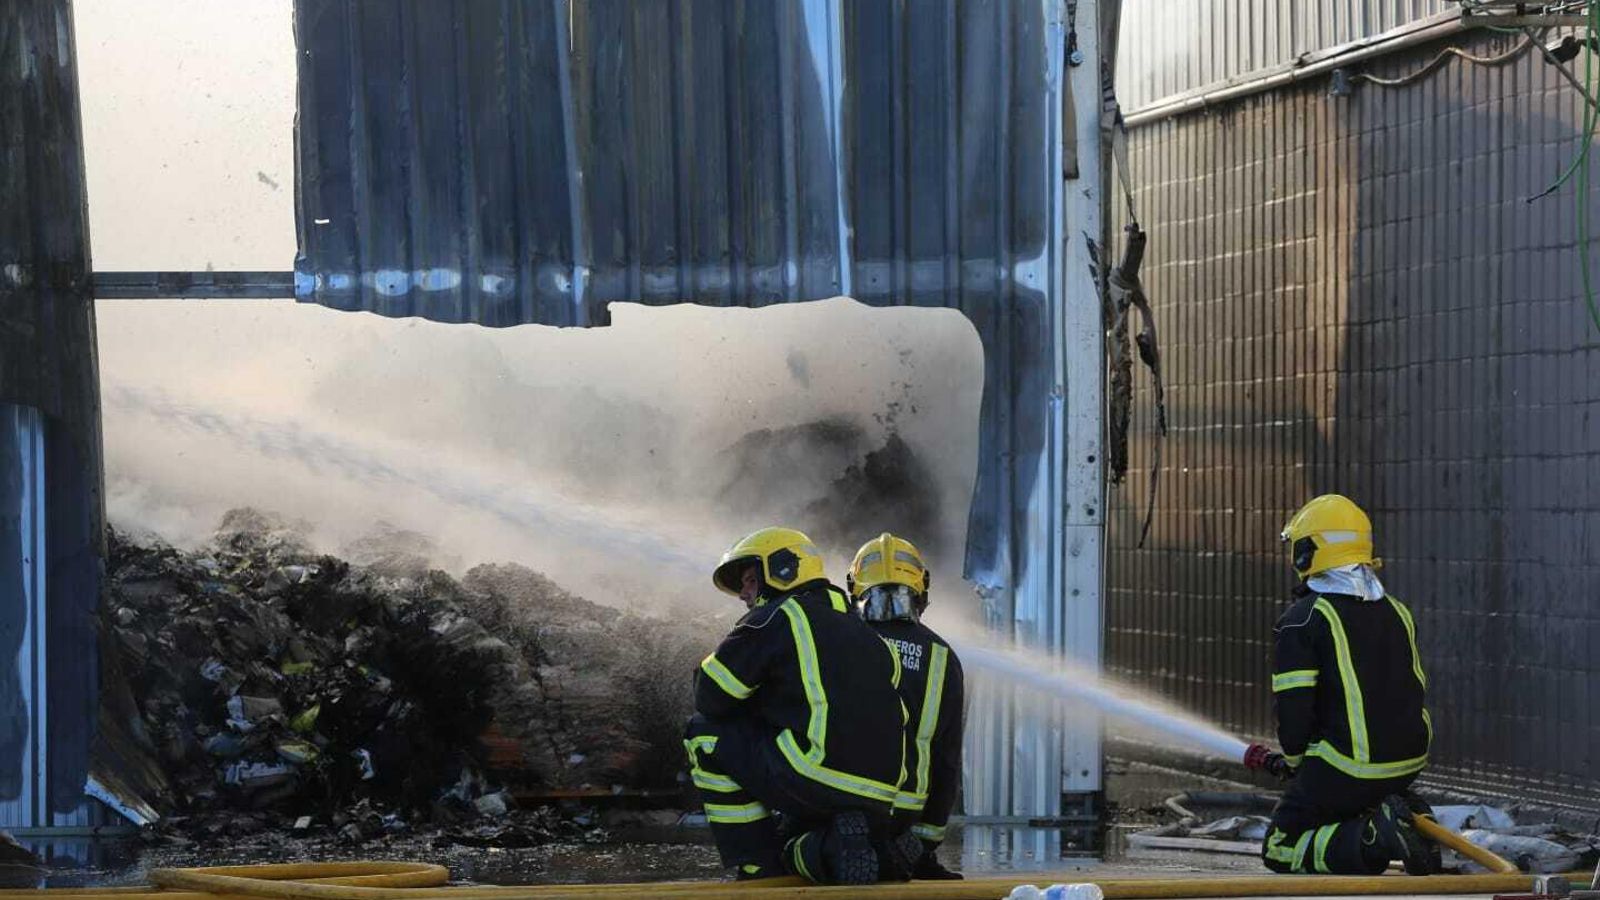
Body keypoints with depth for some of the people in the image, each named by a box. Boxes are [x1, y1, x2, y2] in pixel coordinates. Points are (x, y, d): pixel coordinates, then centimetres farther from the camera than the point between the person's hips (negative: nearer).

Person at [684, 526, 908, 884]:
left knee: (705, 732, 10)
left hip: (815, 780, -8)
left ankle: (759, 868, 4)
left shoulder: (775, 618, 3)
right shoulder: (862, 631, 25)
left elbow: (710, 698, 4)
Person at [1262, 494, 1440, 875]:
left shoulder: (1302, 620, -10)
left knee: (1279, 850, 7)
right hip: (1409, 764, 7)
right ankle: (1407, 814, 6)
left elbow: (1293, 709, -14)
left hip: (1348, 767, -7)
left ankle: (1370, 840, -18)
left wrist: (1296, 762, 5)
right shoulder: (1396, 612, 12)